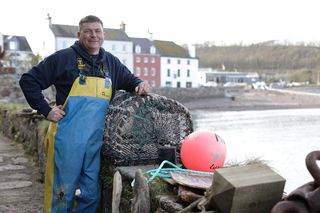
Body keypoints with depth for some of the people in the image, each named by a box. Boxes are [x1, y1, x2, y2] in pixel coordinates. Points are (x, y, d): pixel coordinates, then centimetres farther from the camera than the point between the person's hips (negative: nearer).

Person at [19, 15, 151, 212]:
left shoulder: (111, 62, 12)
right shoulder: (64, 58, -3)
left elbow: (129, 79, 27)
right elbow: (28, 81, -1)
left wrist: (140, 83, 3)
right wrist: (46, 110, -7)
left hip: (95, 140, 5)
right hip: (67, 138, -4)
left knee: (91, 194, 12)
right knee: (62, 192, 4)